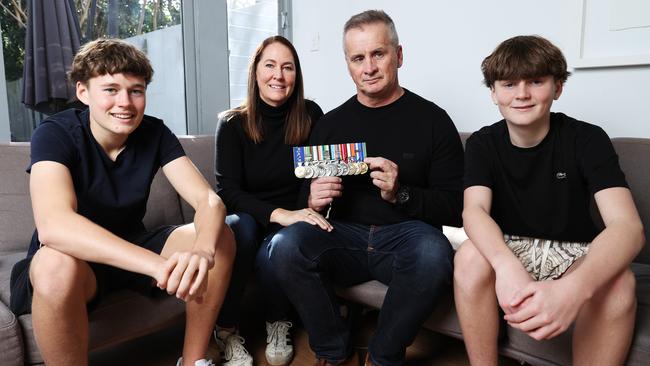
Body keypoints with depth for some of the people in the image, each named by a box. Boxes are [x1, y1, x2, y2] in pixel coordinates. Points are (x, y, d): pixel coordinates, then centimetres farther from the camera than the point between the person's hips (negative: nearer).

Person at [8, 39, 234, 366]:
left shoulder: (155, 134, -9)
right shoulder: (55, 134, -20)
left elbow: (209, 200, -20)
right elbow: (53, 226, -38)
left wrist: (202, 250, -45)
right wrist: (160, 264, -51)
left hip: (131, 249, 4)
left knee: (222, 239, -18)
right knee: (58, 264, -38)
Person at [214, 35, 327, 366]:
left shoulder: (310, 115, -2)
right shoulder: (232, 124, -5)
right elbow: (228, 192, -13)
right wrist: (279, 213, -30)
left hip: (292, 220, 0)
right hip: (247, 218, 0)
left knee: (274, 252, -33)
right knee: (238, 226, -34)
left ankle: (278, 325, 0)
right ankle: (227, 332, -12)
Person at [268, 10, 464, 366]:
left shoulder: (432, 119, 1)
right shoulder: (331, 123, 11)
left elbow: (454, 206, -3)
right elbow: (306, 195, 15)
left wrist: (400, 194, -20)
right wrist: (313, 200, -10)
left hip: (404, 235, -2)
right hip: (344, 235, 3)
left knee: (433, 253, -35)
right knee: (285, 245, -26)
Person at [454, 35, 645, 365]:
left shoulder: (587, 139, -12)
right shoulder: (482, 143, -6)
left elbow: (627, 225, -25)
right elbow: (474, 209, -23)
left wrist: (573, 288, -47)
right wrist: (507, 266, -47)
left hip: (573, 252, 0)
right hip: (507, 248, 1)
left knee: (618, 280, -32)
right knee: (469, 255, -31)